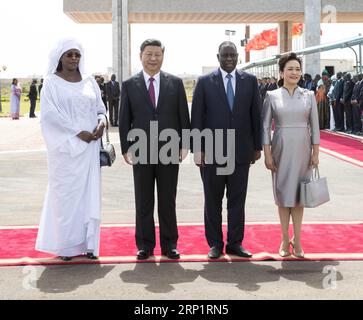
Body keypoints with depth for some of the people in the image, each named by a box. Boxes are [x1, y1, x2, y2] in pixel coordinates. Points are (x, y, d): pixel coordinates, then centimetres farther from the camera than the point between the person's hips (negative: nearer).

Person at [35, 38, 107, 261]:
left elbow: (100, 108, 14)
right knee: (66, 193, -1)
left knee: (89, 192, 5)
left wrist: (102, 122, -9)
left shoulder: (89, 81, 11)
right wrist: (78, 132, -16)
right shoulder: (51, 82, 0)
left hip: (89, 146, 4)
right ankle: (65, 244, 7)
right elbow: (51, 113, -10)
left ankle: (87, 242, 11)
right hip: (66, 146, -4)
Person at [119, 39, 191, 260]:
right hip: (141, 152, 0)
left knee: (168, 201, 7)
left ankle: (169, 244, 17)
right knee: (143, 202, 7)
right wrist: (126, 148, -2)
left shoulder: (175, 83, 5)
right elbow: (124, 120, 4)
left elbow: (183, 116, 5)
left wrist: (185, 145, -1)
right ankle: (145, 245, 16)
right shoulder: (129, 85, 4)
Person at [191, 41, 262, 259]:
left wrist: (257, 147, 5)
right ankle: (215, 244, 16)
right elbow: (197, 117, 0)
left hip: (241, 151, 1)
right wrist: (198, 148, -5)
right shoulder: (205, 82, 1)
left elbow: (256, 115, 7)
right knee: (213, 201, 6)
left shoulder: (250, 81, 6)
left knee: (237, 200, 6)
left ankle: (235, 243, 16)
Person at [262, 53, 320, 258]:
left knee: (298, 195, 6)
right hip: (281, 149, -1)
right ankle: (285, 239, 15)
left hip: (302, 149, 1)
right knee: (283, 194, 5)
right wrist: (267, 154, -5)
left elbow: (315, 126, 5)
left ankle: (297, 239, 15)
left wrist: (315, 153, 1)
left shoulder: (309, 95, 3)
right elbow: (265, 127, 0)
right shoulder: (272, 96, -1)